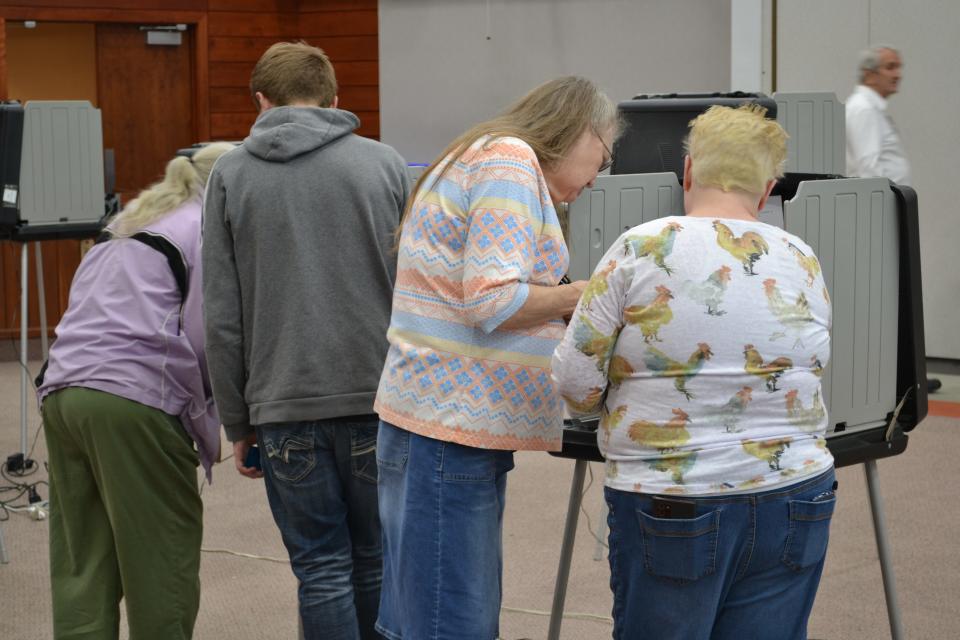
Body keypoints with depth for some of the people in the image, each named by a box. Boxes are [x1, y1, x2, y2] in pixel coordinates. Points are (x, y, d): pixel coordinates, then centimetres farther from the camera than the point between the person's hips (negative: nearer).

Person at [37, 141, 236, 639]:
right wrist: (208, 427, 4)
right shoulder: (209, 232, 1)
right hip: (134, 400, -7)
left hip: (62, 391, 8)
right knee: (163, 562, 4)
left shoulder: (126, 225, 25)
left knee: (81, 567, 10)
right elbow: (202, 339, -7)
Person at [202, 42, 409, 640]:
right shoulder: (385, 163, 3)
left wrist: (237, 422, 7)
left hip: (285, 408, -1)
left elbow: (223, 317, 0)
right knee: (377, 562, 14)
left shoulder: (231, 175, 4)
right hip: (378, 397, 1)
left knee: (322, 568, 6)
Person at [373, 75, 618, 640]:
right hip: (452, 429, -11)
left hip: (455, 423, 11)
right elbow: (493, 301, -18)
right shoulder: (510, 158, -9)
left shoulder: (496, 157, 23)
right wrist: (588, 295, -5)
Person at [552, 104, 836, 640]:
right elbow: (806, 376, 10)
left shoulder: (641, 251, -7)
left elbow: (577, 383, -7)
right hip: (794, 502, 3)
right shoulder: (803, 262, 4)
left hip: (672, 508, -3)